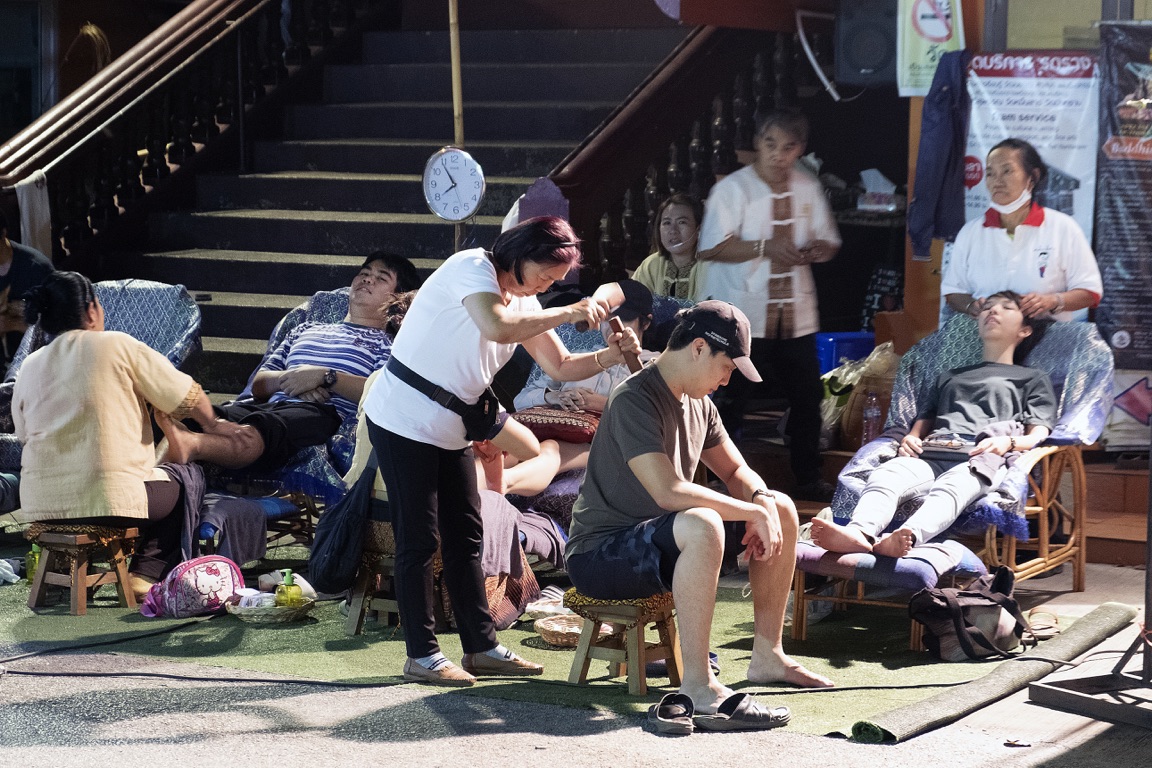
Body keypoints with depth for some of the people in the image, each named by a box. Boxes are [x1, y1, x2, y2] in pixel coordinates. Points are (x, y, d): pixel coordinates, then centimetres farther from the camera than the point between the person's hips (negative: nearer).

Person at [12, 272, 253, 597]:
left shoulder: (29, 367, 9)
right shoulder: (118, 346, -4)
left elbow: (25, 433, 15)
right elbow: (186, 396, -1)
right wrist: (212, 425, 19)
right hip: (110, 500, -6)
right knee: (183, 482, 21)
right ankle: (145, 574, 12)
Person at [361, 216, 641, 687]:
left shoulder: (523, 300, 10)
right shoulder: (472, 268, -17)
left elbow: (559, 368, 8)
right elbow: (497, 328, -35)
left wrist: (610, 356, -9)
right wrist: (569, 313, -27)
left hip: (451, 430, 9)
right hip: (405, 421, -9)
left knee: (465, 536, 10)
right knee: (418, 538, -4)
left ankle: (481, 647, 16)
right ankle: (422, 655, 2)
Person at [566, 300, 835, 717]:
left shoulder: (699, 405, 8)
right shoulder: (635, 400, -21)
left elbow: (737, 471, 17)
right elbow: (667, 492, -31)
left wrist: (762, 501, -7)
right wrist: (754, 513, -25)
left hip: (662, 543, 10)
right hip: (600, 554, -10)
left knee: (782, 508, 5)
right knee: (702, 525, -39)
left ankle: (767, 656, 11)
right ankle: (696, 683, -34)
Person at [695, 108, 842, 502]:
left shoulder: (808, 188, 8)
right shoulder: (733, 188, -8)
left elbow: (829, 240, 15)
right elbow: (711, 247, -17)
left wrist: (817, 249, -8)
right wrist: (765, 248, -24)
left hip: (795, 317, 5)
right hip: (743, 317, -5)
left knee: (808, 396, 10)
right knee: (730, 401, 0)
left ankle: (808, 478, 25)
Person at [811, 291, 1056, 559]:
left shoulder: (1033, 378, 29)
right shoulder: (949, 376, 42)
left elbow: (1038, 435, 13)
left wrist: (1008, 442, -10)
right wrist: (911, 438, 7)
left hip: (979, 459, -3)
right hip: (930, 454, 3)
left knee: (952, 486, -41)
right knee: (885, 473, -34)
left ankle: (908, 537, -71)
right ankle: (859, 533, -63)